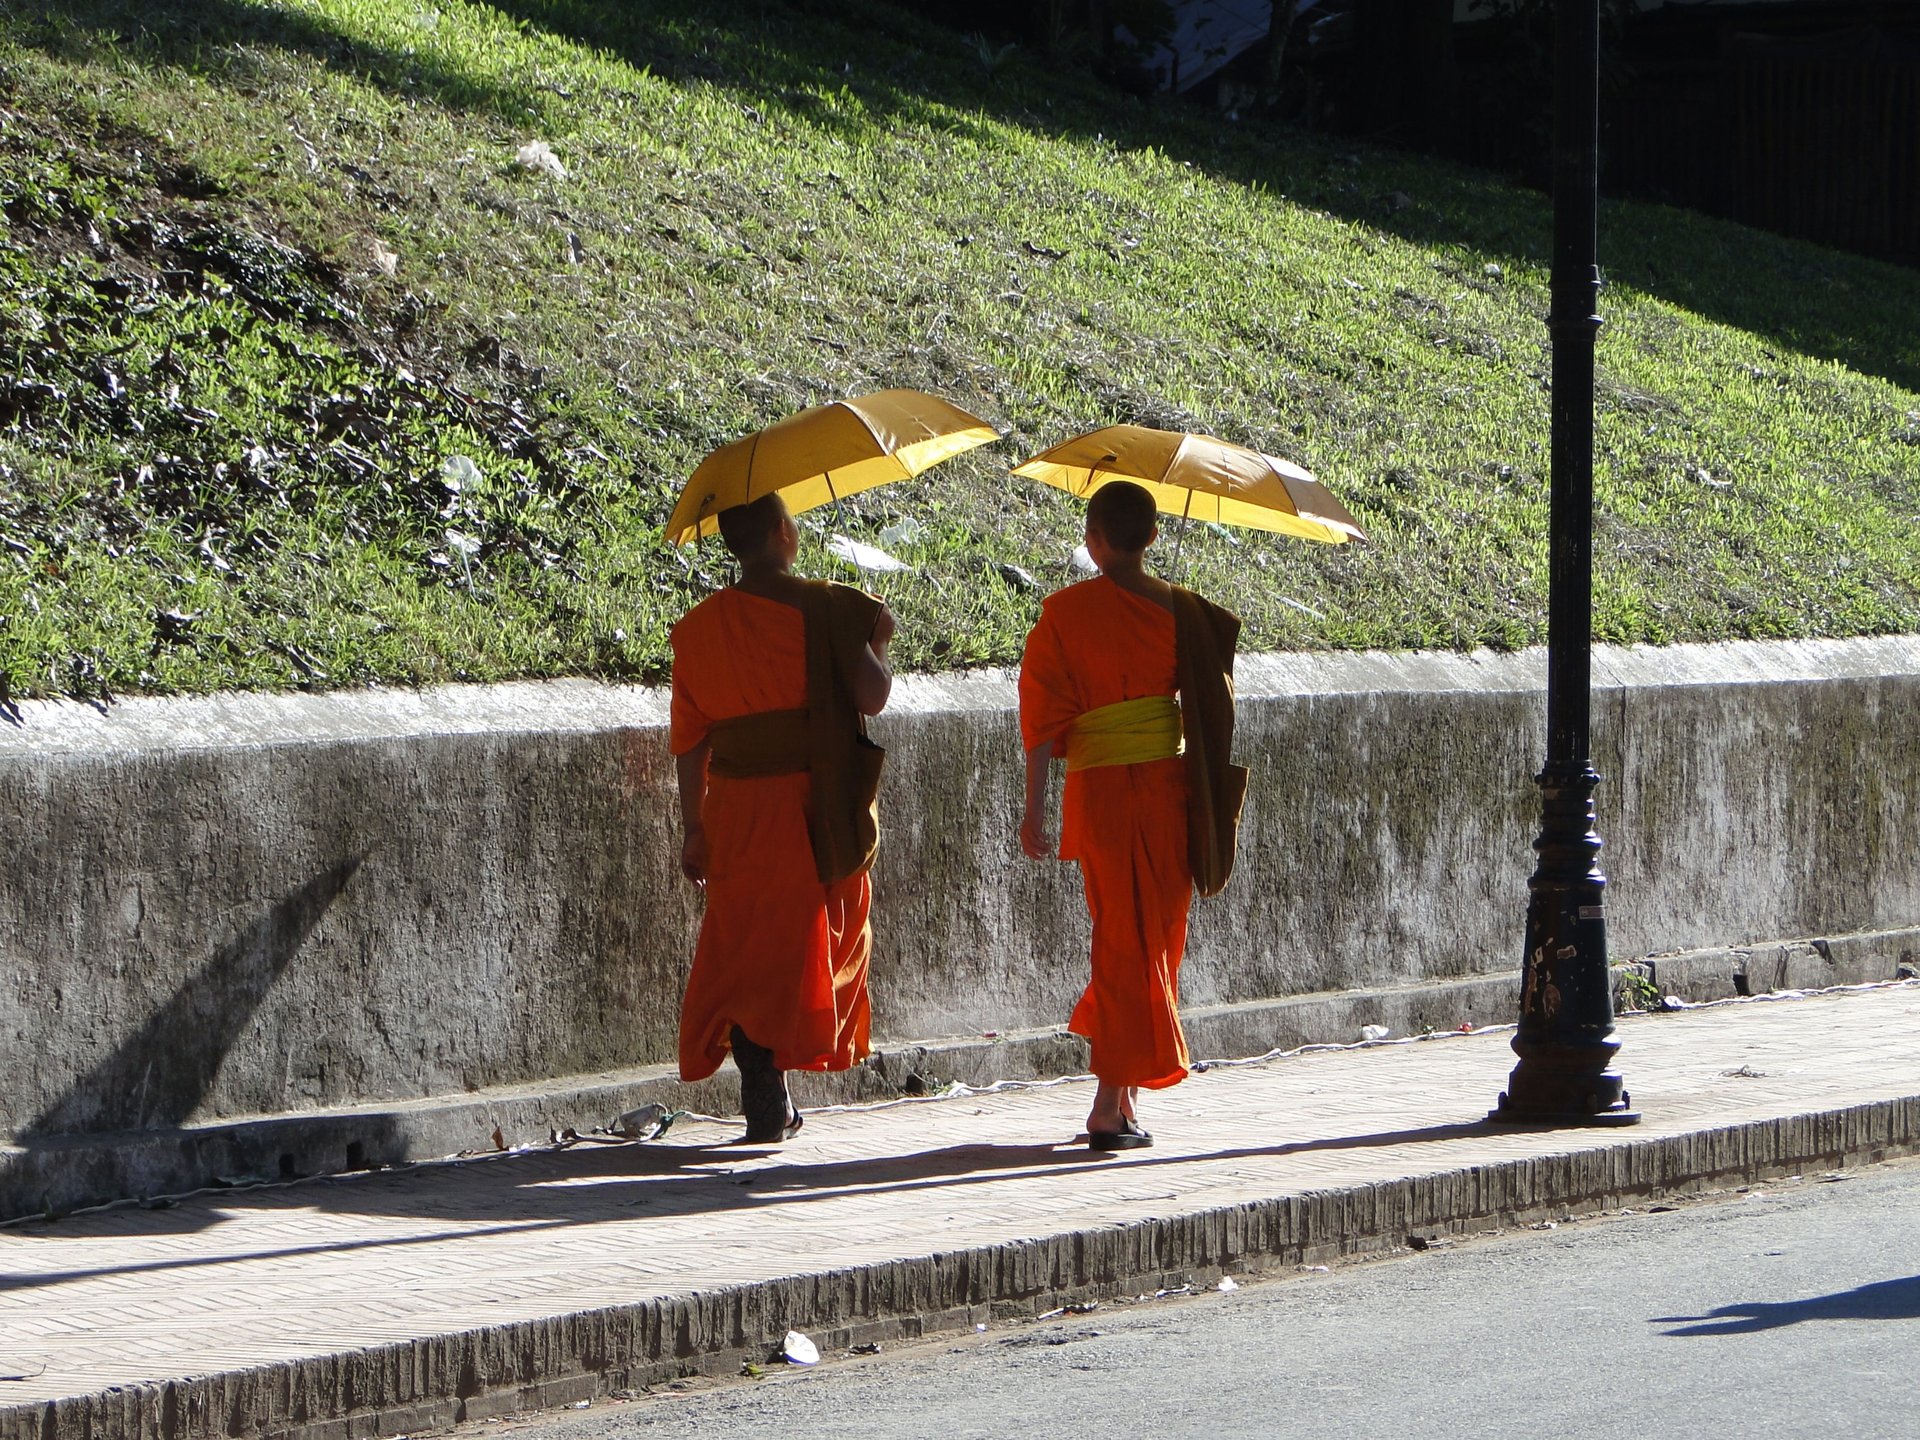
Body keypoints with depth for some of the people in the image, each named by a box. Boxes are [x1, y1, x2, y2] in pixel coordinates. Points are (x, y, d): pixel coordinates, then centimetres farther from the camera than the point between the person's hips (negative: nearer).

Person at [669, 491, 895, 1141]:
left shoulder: (699, 627, 4)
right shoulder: (827, 608, -8)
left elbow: (689, 740, 6)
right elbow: (872, 698, -10)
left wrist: (694, 829, 13)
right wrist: (878, 640, 8)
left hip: (736, 813, 3)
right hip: (816, 808, -3)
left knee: (743, 948, 9)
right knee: (815, 937, 8)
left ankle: (768, 1102, 0)